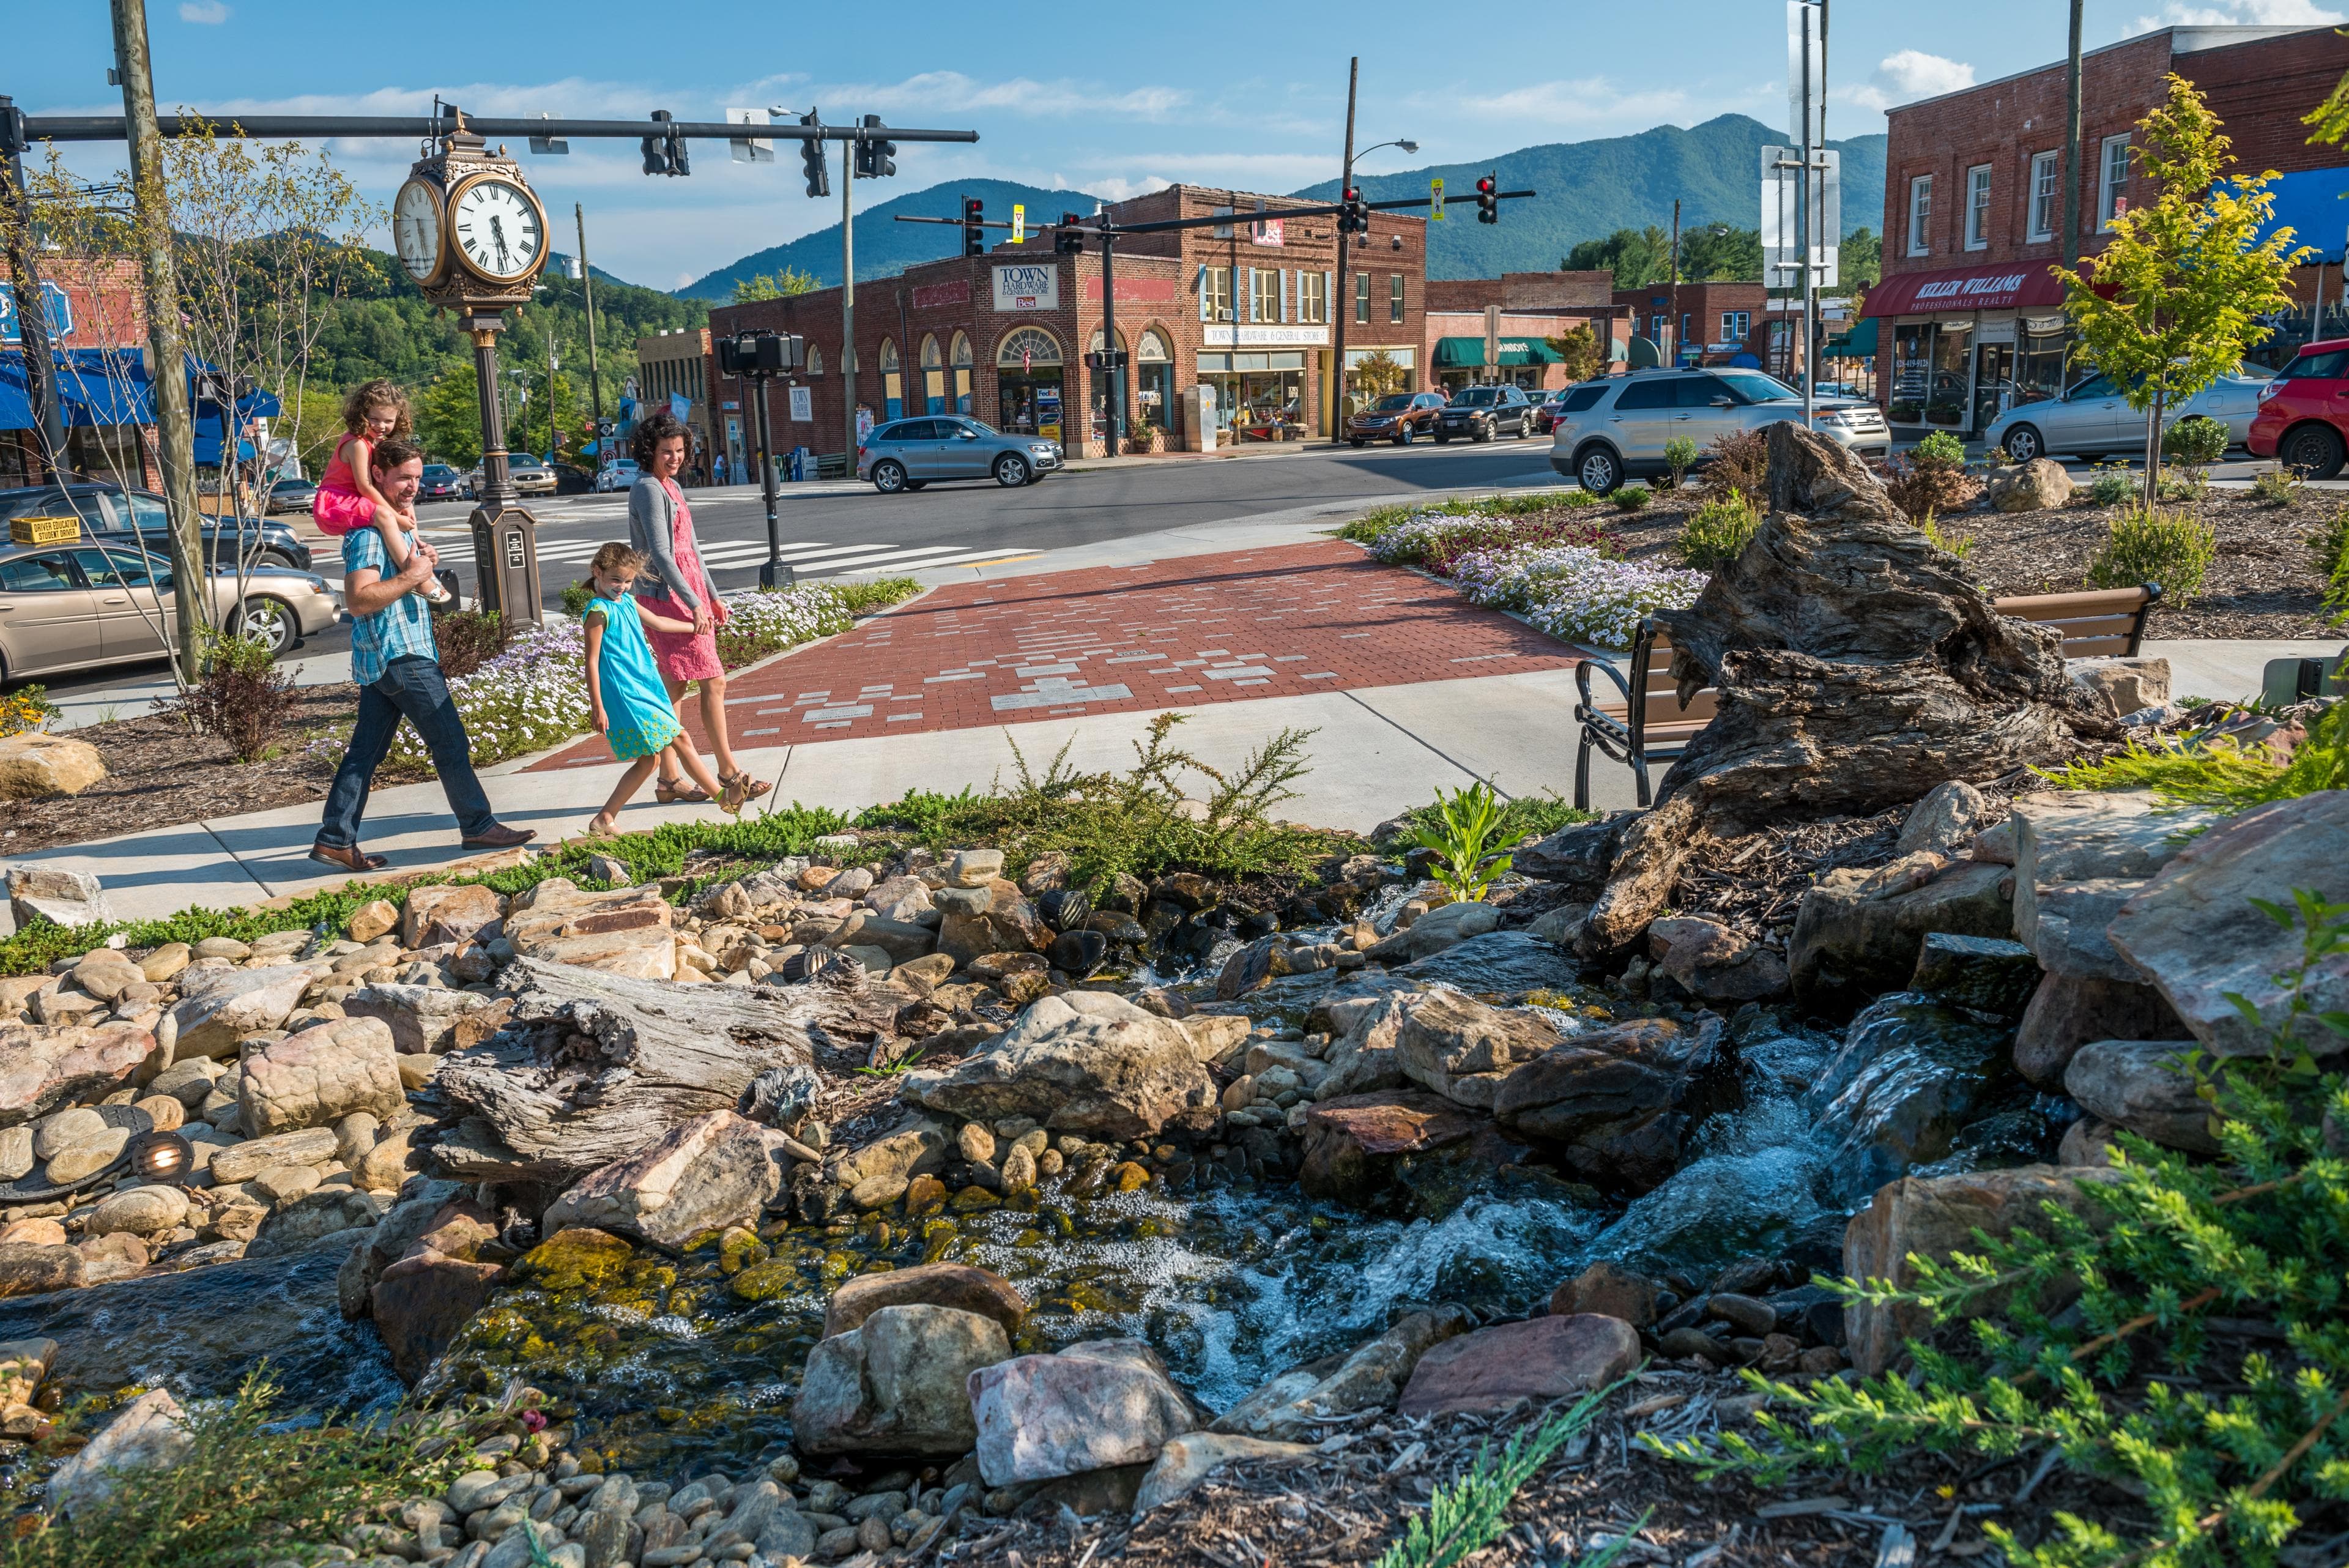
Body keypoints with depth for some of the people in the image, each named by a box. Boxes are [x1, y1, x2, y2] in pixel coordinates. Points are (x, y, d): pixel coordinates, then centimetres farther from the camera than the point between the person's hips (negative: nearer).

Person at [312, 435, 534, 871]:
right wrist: (410, 578, -21)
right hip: (401, 658, -10)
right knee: (451, 744, -1)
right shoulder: (370, 531, -16)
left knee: (365, 752, 9)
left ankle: (335, 840, 11)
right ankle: (479, 827, 9)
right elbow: (358, 600, -25)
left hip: (381, 660, 10)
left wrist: (424, 563, 8)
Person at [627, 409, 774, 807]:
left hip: (688, 592, 9)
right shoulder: (649, 490, -13)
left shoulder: (671, 487, 15)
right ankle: (729, 772, 1)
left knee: (675, 688, 10)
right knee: (714, 681, -7)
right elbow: (660, 554, -20)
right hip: (667, 596, -9)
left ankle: (669, 780, 14)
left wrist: (712, 596, 21)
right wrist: (694, 604, -21)